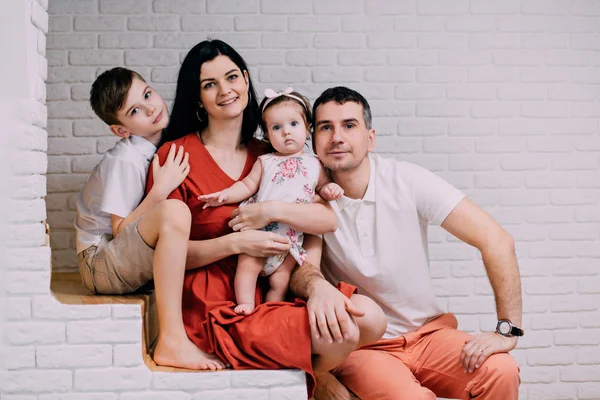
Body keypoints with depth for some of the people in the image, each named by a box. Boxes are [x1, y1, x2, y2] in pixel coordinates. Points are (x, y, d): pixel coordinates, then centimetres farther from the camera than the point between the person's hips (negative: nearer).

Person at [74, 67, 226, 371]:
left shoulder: (164, 146, 3)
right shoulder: (125, 161, -19)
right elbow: (120, 230, -21)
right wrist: (162, 189, -28)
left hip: (133, 264, 9)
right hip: (101, 265, -8)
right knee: (174, 211, -31)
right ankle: (172, 342, -34)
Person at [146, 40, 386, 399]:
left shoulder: (268, 156, 10)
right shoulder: (176, 155, -4)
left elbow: (328, 220, -2)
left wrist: (272, 211, -18)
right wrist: (236, 242, -17)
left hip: (269, 290, 6)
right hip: (215, 303, -5)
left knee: (371, 319, -12)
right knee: (339, 335, -20)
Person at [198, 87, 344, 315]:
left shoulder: (314, 165, 10)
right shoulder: (265, 162, 9)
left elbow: (322, 186, 17)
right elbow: (248, 185, 6)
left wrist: (330, 190, -6)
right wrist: (225, 195, -8)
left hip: (291, 235, 0)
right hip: (259, 227, 0)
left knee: (280, 281, -3)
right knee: (247, 264, -14)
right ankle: (245, 305, -9)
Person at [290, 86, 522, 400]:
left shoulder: (408, 181, -9)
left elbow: (496, 241, -10)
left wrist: (507, 330, -15)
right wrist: (316, 285, -40)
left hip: (427, 333, 2)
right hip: (360, 347, -1)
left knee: (501, 373, -24)